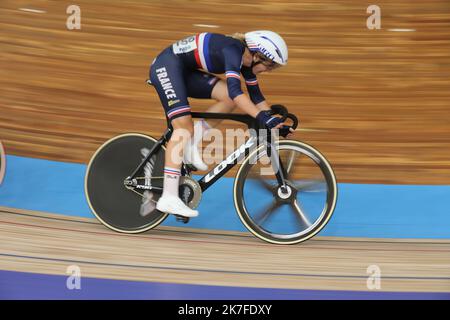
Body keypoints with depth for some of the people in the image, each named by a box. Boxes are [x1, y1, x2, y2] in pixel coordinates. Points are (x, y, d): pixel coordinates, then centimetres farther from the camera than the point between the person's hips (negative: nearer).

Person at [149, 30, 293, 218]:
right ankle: (169, 198, -23)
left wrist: (273, 120, 5)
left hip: (184, 71, 9)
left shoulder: (246, 61, 4)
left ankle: (191, 143, -1)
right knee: (184, 126, -20)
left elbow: (255, 95, 12)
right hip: (167, 65, -9)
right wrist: (262, 117, -42)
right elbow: (235, 90, -37)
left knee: (230, 99, -6)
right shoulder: (233, 49, -24)